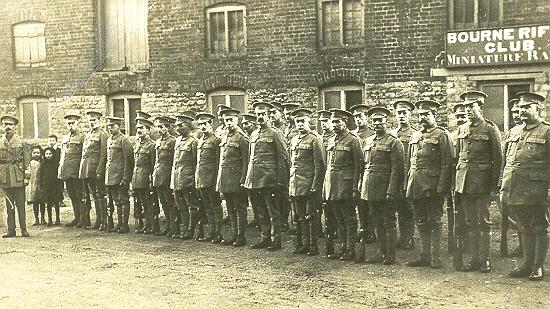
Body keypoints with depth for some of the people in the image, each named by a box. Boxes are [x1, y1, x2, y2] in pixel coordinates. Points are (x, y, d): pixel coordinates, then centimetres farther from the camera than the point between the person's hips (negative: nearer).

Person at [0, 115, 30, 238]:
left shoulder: (21, 142, 2)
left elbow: (27, 160, 0)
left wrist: (26, 176, -6)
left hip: (18, 178, -3)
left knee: (20, 204, -1)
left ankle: (23, 229, 4)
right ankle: (11, 230, 12)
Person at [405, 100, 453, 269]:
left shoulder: (442, 135, -4)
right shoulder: (414, 136, 15)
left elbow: (447, 163, -9)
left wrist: (442, 187, -16)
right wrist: (408, 185, 10)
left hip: (433, 184, -6)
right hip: (416, 185, 6)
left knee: (435, 221, 0)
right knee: (421, 221, 10)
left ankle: (435, 257, 7)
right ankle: (425, 256, 18)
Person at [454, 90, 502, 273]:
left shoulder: (490, 129, -3)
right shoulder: (462, 129, 12)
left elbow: (498, 159, -4)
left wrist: (494, 185, -8)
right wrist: (455, 183, 9)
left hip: (482, 182, -5)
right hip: (464, 181, 5)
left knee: (483, 222, 0)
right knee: (470, 222, 9)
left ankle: (485, 260, 9)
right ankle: (474, 259, 16)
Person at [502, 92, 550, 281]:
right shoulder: (514, 132, 15)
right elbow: (507, 163, 18)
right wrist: (504, 188, 13)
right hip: (516, 190, 6)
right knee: (525, 229, 13)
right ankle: (527, 264, 21)